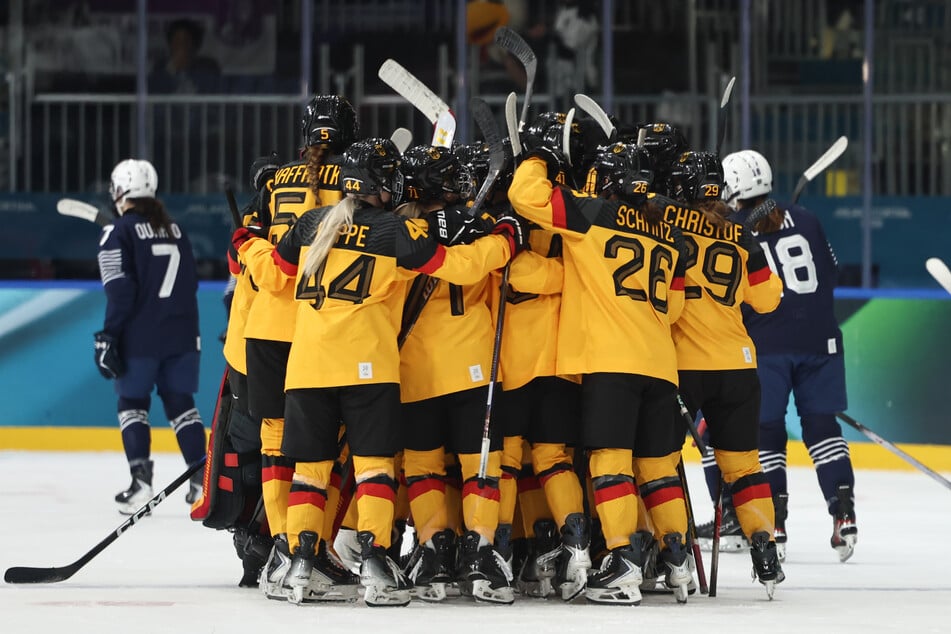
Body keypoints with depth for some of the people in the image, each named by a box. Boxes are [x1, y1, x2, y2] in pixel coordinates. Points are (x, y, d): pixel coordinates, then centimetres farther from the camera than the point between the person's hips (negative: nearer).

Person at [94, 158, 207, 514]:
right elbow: (190, 283, 16)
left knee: (133, 402, 5)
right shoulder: (174, 230, 12)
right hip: (181, 335, 5)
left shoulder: (119, 233, -8)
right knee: (180, 402, 11)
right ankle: (201, 478, 4)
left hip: (139, 337, -5)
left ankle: (141, 480, -7)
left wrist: (108, 337, -12)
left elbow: (120, 292, -15)